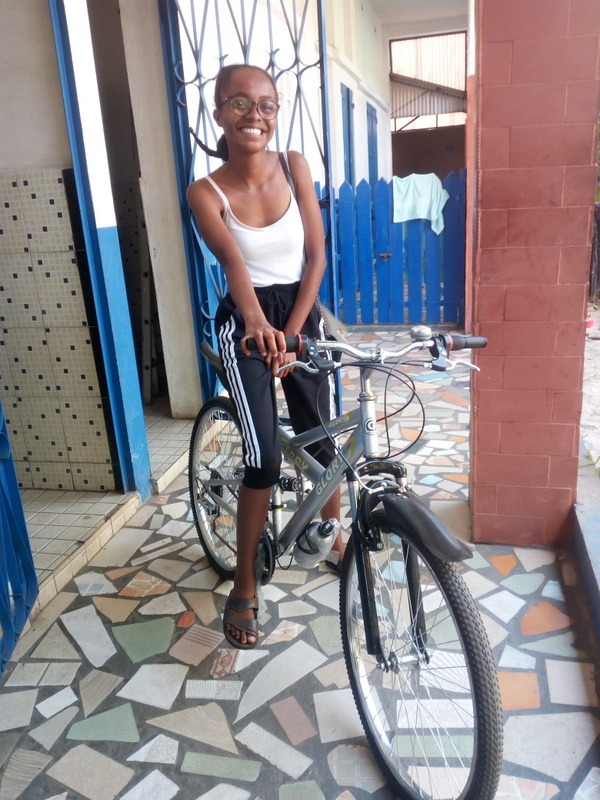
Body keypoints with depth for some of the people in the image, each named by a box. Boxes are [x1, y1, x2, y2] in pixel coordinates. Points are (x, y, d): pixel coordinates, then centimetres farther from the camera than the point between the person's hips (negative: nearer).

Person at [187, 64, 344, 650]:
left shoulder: (295, 167, -3)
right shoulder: (205, 192, -11)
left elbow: (316, 254, -5)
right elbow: (232, 262, -29)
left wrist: (293, 332, -13)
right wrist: (257, 321, -49)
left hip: (301, 312, 3)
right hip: (244, 323, -3)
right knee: (265, 457, -11)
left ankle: (335, 538, 36)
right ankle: (244, 587, 8)